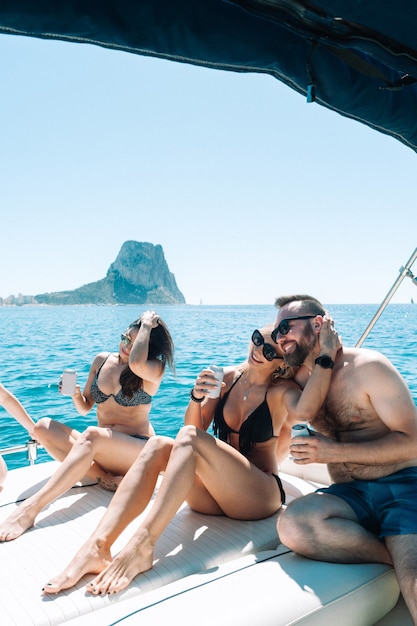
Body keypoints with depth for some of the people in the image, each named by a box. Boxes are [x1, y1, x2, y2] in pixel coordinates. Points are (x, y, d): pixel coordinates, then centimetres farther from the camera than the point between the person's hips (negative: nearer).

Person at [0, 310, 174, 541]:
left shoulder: (155, 369, -6)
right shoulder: (102, 360, 8)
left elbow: (136, 364, -32)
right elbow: (85, 408, 15)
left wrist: (147, 325, -17)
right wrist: (75, 394, -8)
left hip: (139, 451, -6)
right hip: (100, 446, 6)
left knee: (91, 435, -37)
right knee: (43, 427, -14)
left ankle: (30, 508, -42)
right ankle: (105, 477, -27)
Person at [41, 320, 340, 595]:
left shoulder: (282, 389, -7)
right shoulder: (228, 377, 6)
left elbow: (305, 410, -32)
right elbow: (197, 425, 3)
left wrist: (328, 356, -30)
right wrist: (197, 398, -16)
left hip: (261, 496, -5)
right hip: (214, 495, 5)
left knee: (189, 438, -28)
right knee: (158, 446, -21)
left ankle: (142, 546, -39)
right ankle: (97, 546, -35)